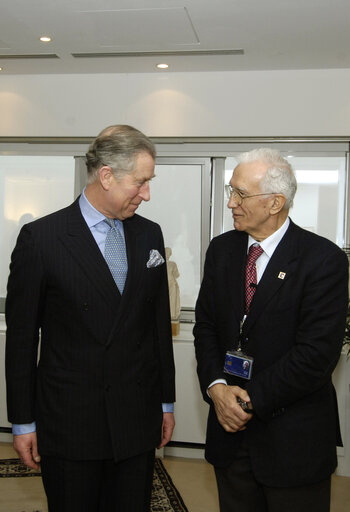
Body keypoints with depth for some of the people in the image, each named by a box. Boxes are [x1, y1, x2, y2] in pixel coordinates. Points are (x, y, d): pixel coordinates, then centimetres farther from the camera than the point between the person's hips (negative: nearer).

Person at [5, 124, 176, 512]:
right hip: (68, 422, -3)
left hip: (138, 419, 4)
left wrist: (166, 402, 11)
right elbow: (21, 335, -6)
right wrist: (22, 422, -3)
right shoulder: (40, 237, -10)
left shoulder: (150, 235, 4)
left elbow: (160, 322, 9)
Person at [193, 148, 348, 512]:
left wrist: (252, 400, -15)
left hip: (294, 440, -4)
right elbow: (205, 325, 6)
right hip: (231, 427, 5)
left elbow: (317, 352, -19)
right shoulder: (221, 250, 4)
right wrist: (216, 387, -10)